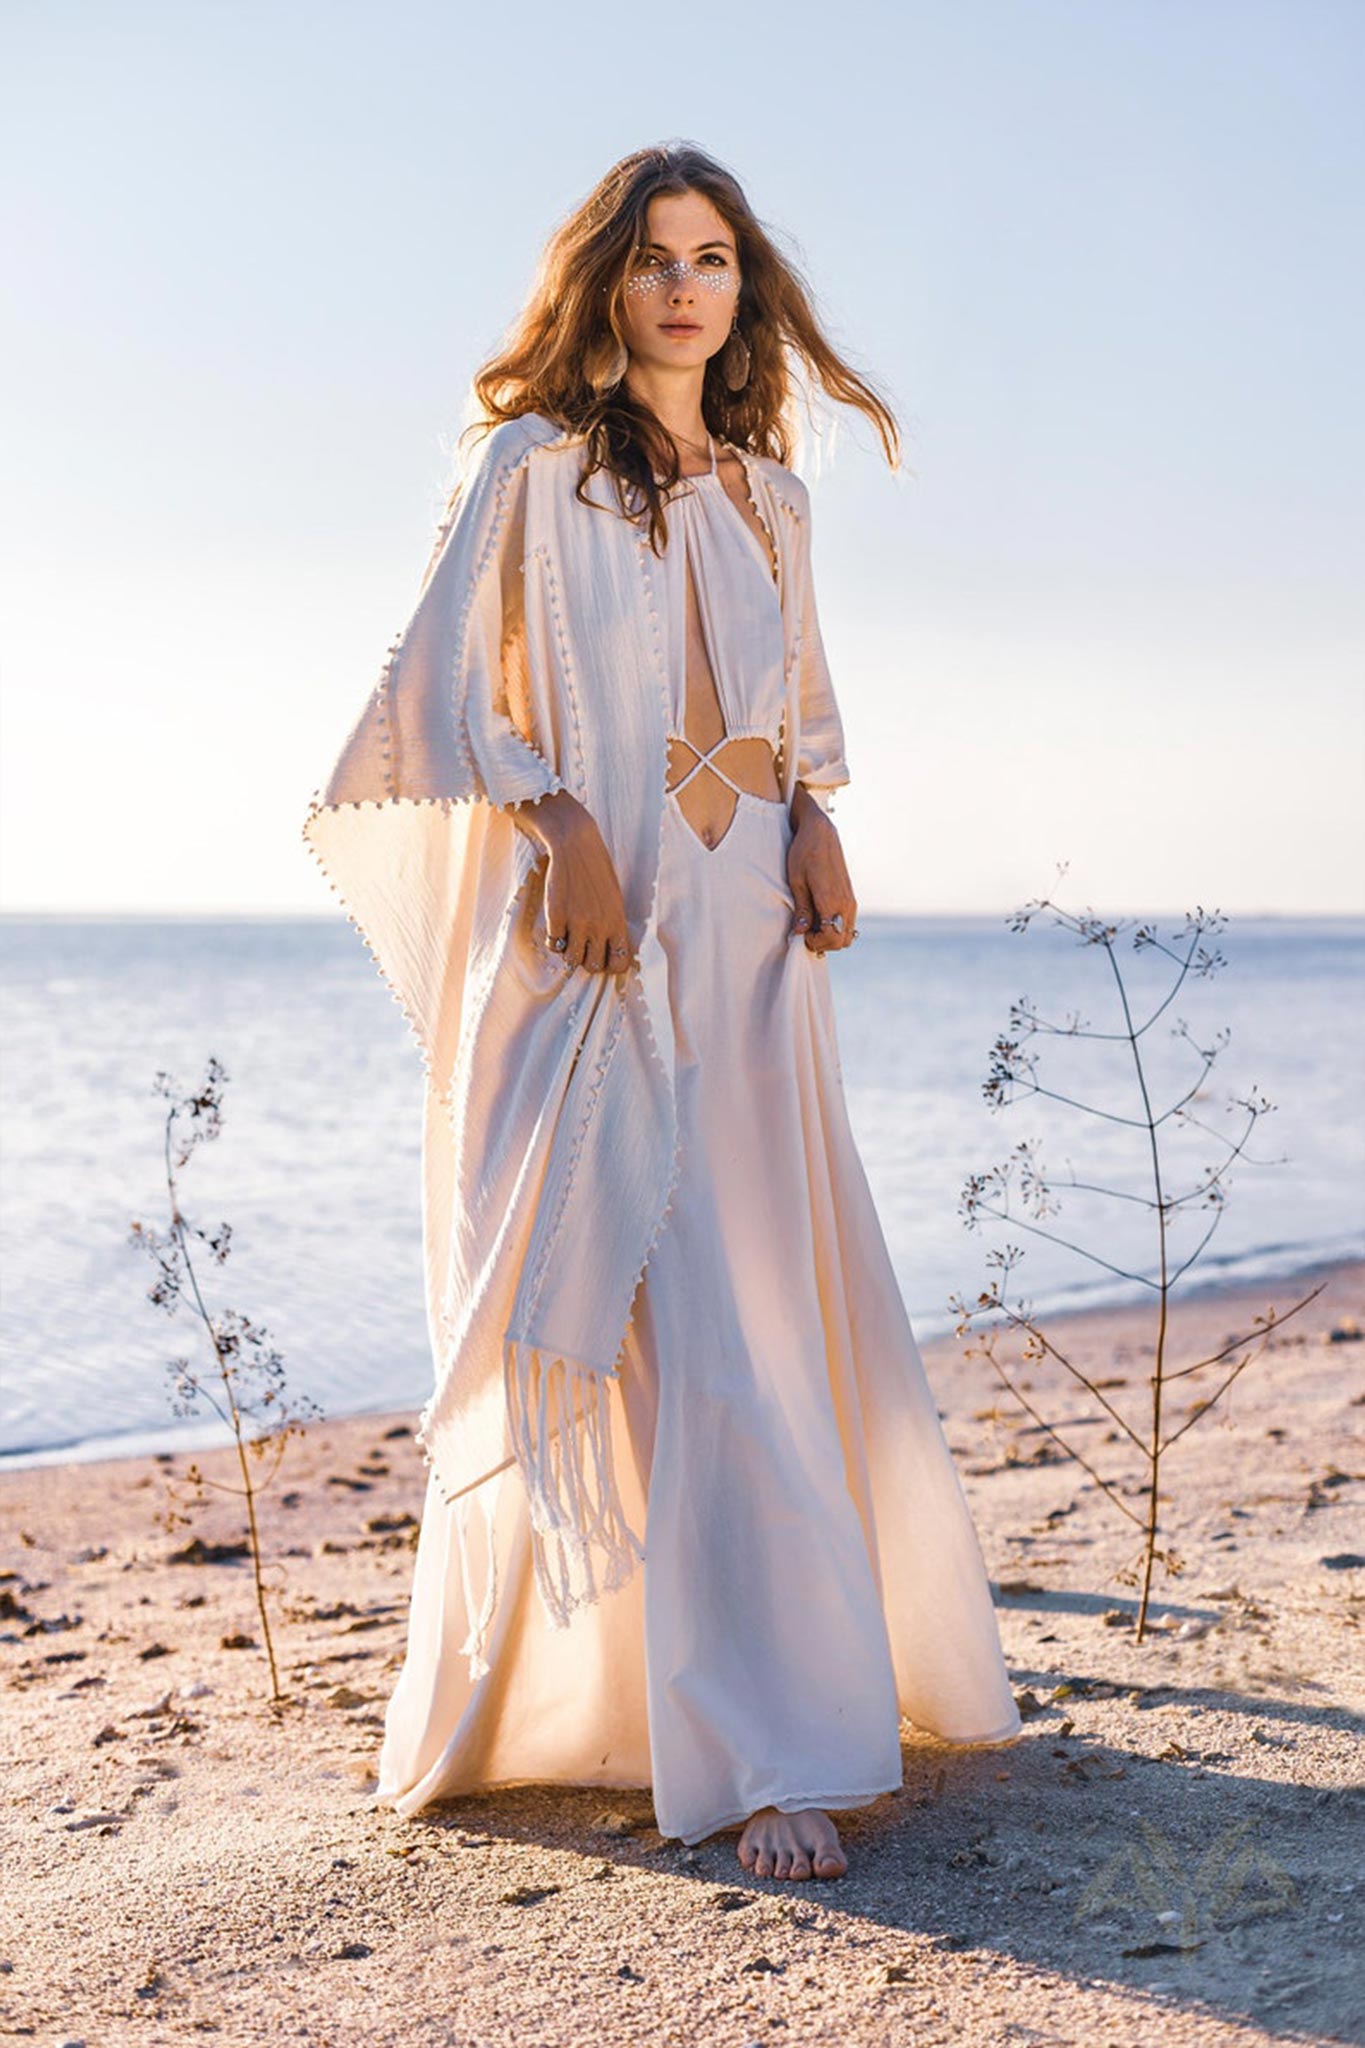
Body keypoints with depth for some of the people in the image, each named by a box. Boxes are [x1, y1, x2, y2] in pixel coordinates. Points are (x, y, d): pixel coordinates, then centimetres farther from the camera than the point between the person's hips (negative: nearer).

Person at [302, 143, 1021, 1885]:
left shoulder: (766, 494, 16)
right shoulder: (536, 467, 0)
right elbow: (442, 690, -3)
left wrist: (814, 820, 4)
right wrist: (559, 817, -17)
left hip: (752, 938, 6)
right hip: (604, 944, -6)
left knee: (785, 1293, 8)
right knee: (686, 1321, -12)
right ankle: (764, 1755, -9)